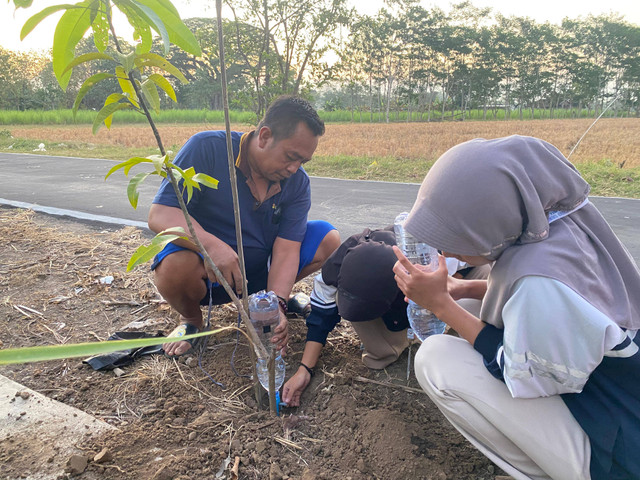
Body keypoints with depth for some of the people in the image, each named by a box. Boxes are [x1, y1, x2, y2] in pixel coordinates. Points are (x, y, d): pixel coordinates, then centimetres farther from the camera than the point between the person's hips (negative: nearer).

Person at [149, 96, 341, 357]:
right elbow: (160, 214, -25)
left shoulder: (297, 182, -8)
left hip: (260, 272, 4)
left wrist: (277, 304, -31)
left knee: (328, 239, -10)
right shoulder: (206, 148, -19)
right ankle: (191, 319, -1)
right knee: (175, 266, -37)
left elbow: (286, 249, -14)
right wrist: (212, 245, -44)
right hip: (208, 272, -3)